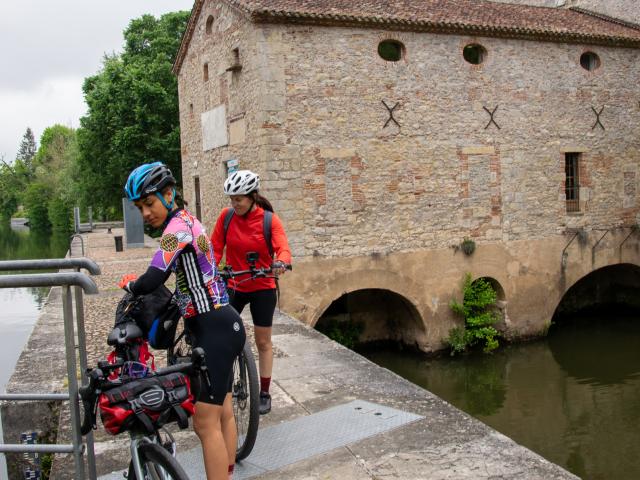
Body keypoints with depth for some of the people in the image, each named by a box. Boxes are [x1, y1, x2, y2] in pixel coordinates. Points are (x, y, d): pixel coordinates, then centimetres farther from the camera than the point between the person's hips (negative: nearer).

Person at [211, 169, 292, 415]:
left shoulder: (269, 220, -14)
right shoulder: (226, 216, -8)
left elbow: (283, 248, -25)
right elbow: (215, 249, -6)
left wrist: (281, 262, -48)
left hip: (262, 288, -2)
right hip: (233, 286, 2)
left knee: (263, 342, 8)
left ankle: (264, 393, 22)